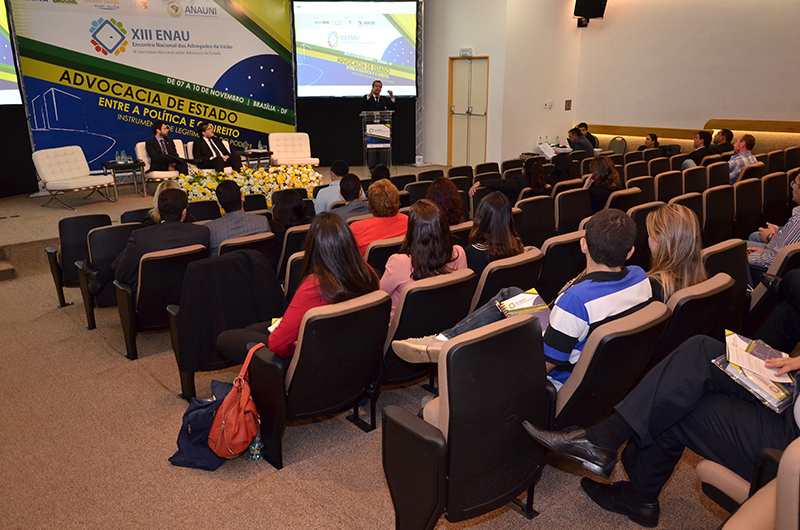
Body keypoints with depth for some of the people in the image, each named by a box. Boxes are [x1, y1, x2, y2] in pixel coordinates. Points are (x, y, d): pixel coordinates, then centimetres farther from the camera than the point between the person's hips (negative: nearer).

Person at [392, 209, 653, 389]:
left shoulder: (577, 298, -36)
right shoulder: (641, 278, -12)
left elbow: (545, 364, -25)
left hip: (562, 382, -8)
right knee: (509, 294, 9)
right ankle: (444, 339, 11)